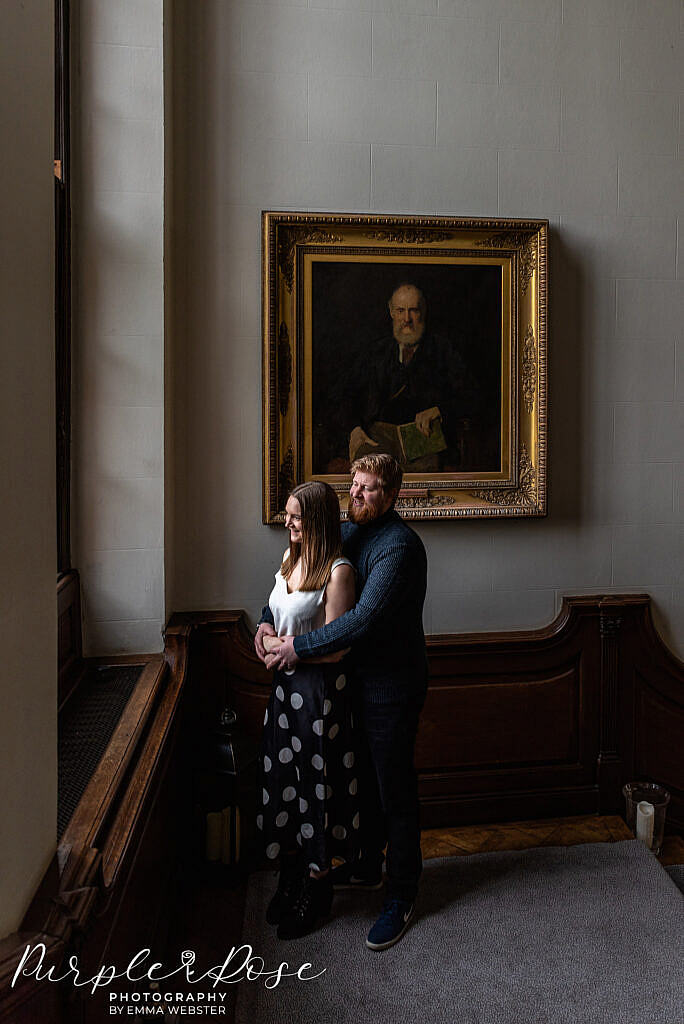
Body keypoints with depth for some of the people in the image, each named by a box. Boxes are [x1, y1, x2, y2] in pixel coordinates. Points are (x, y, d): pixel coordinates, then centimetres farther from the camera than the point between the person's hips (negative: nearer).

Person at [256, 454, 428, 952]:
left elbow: (364, 619, -30)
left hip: (392, 685, -8)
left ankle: (402, 896, 21)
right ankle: (368, 866, 42)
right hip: (359, 678, 8)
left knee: (395, 789, 4)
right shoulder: (348, 533, 6)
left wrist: (301, 647, -24)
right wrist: (268, 619, -4)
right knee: (366, 778, 22)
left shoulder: (399, 545, -22)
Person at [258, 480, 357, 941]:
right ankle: (291, 874, 36)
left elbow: (333, 647, -19)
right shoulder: (290, 557, 6)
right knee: (283, 777, 16)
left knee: (317, 781, 6)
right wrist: (267, 634, 1)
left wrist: (288, 649, -11)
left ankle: (317, 888, 26)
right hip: (286, 684, 8)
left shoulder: (338, 571, -19)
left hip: (320, 688, -7)